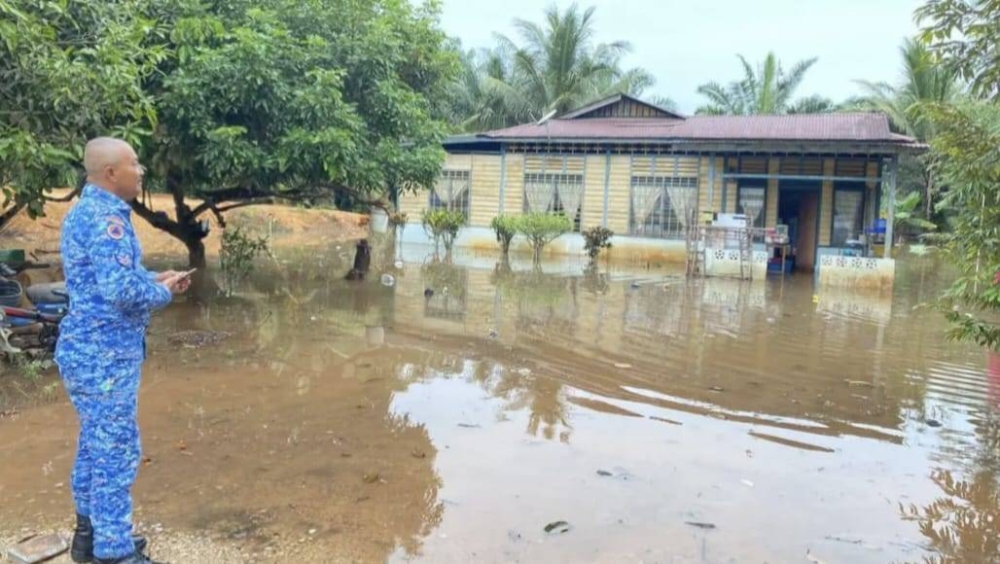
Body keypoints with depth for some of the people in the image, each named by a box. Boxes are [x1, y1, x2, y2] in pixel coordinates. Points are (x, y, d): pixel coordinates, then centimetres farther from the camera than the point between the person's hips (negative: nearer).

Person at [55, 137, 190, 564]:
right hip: (105, 354, -10)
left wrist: (153, 278, 9)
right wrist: (163, 292, -11)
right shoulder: (105, 218, -20)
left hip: (89, 348, 10)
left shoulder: (85, 211, 12)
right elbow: (122, 290, -29)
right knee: (116, 452, -2)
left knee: (95, 445, 19)